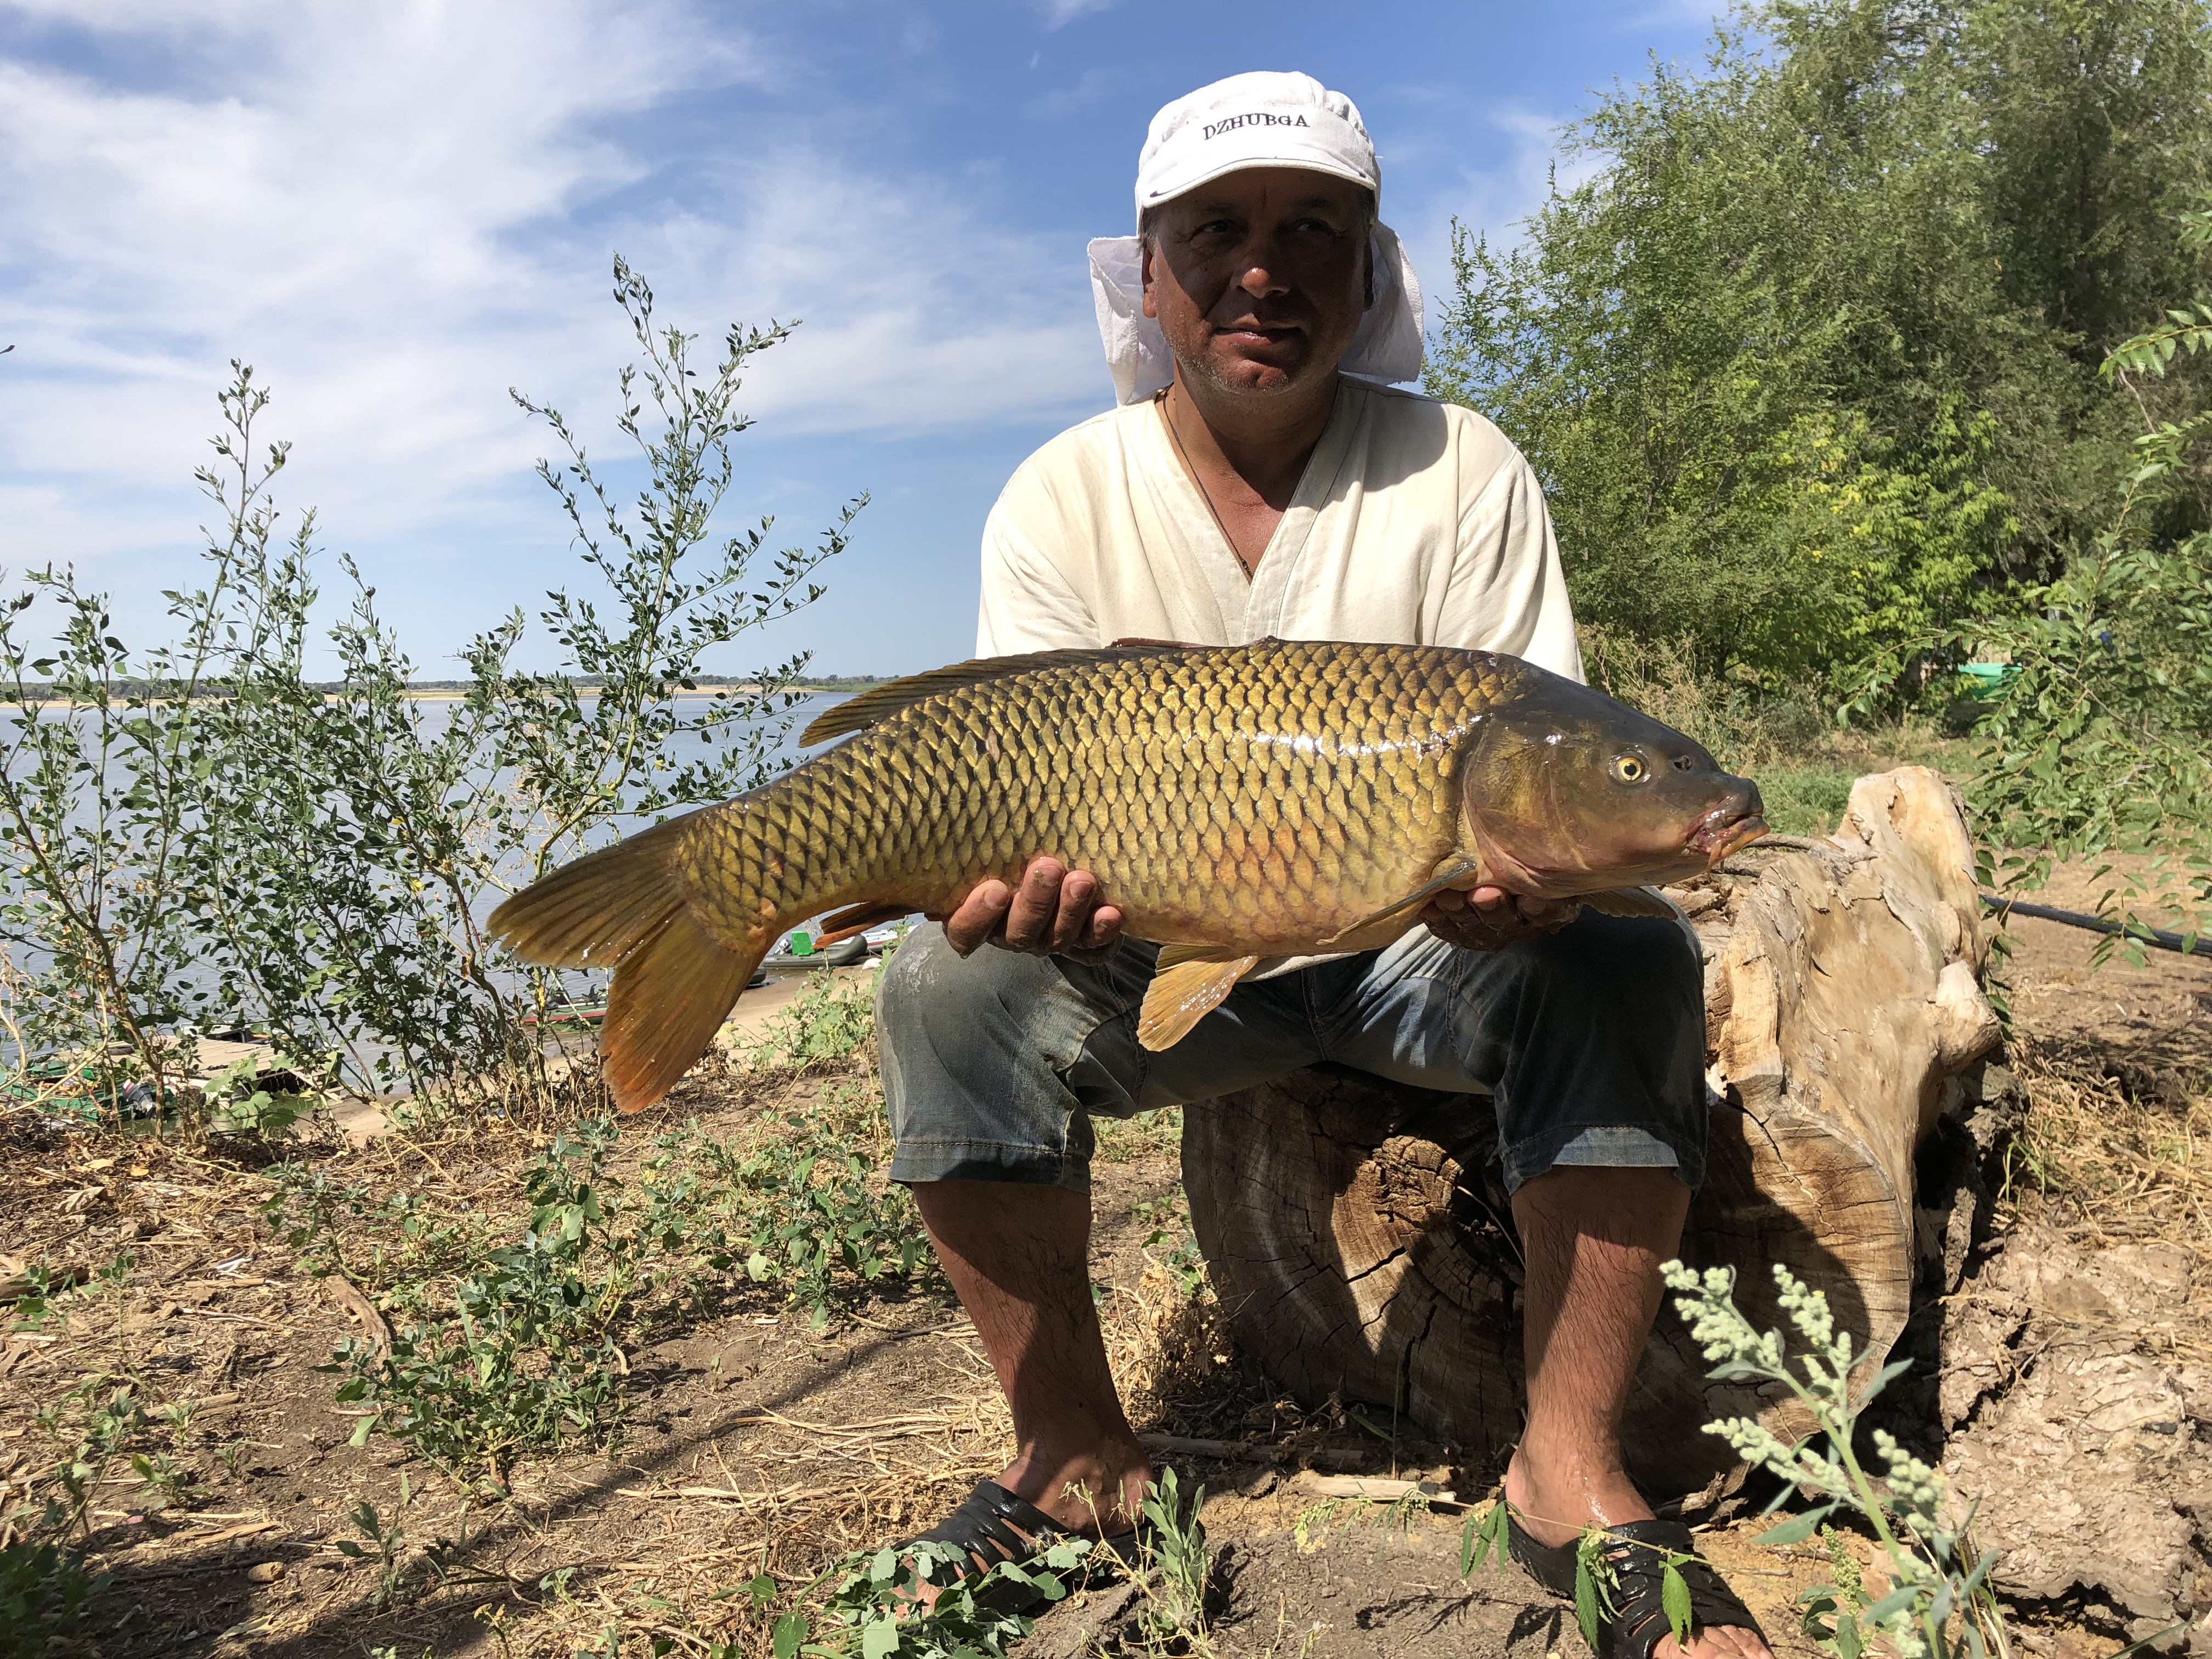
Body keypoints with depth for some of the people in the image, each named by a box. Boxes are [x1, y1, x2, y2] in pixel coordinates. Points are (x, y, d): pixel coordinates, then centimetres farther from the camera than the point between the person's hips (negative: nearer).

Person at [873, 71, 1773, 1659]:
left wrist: (1514, 872, -36)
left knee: (1625, 969, -28)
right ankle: (1079, 1456, -6)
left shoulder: (1462, 471, -8)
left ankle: (1571, 1469, -12)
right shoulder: (1064, 498, -6)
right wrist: (1030, 881, -36)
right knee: (951, 994, -24)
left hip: (1424, 943, 0)